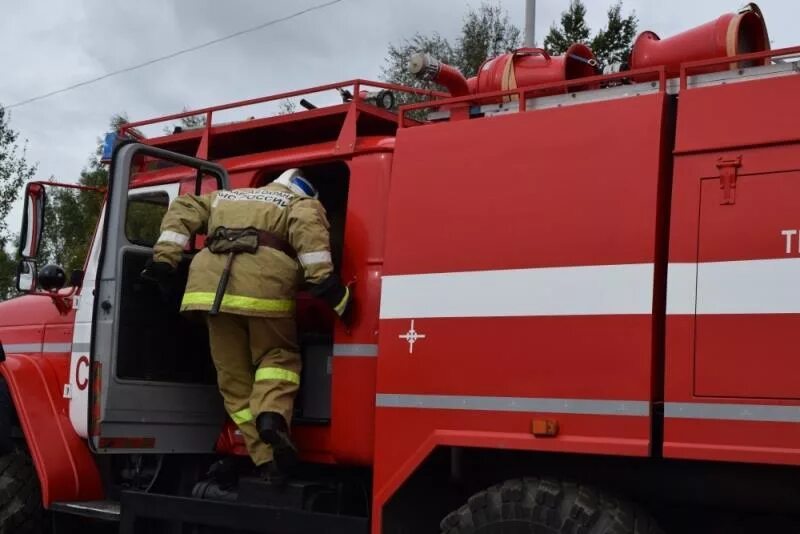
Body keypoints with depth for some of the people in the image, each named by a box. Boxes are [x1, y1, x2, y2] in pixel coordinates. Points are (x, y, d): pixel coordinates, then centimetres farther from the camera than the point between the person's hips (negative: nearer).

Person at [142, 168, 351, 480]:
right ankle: (272, 413, -13)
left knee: (235, 377, 10)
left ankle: (269, 460, 3)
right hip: (264, 284, -3)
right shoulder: (302, 203, 21)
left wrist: (164, 259, 16)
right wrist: (325, 281, -10)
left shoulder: (225, 197, 37)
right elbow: (307, 227, -3)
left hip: (211, 285, 3)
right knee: (277, 355, 16)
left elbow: (183, 211, 23)